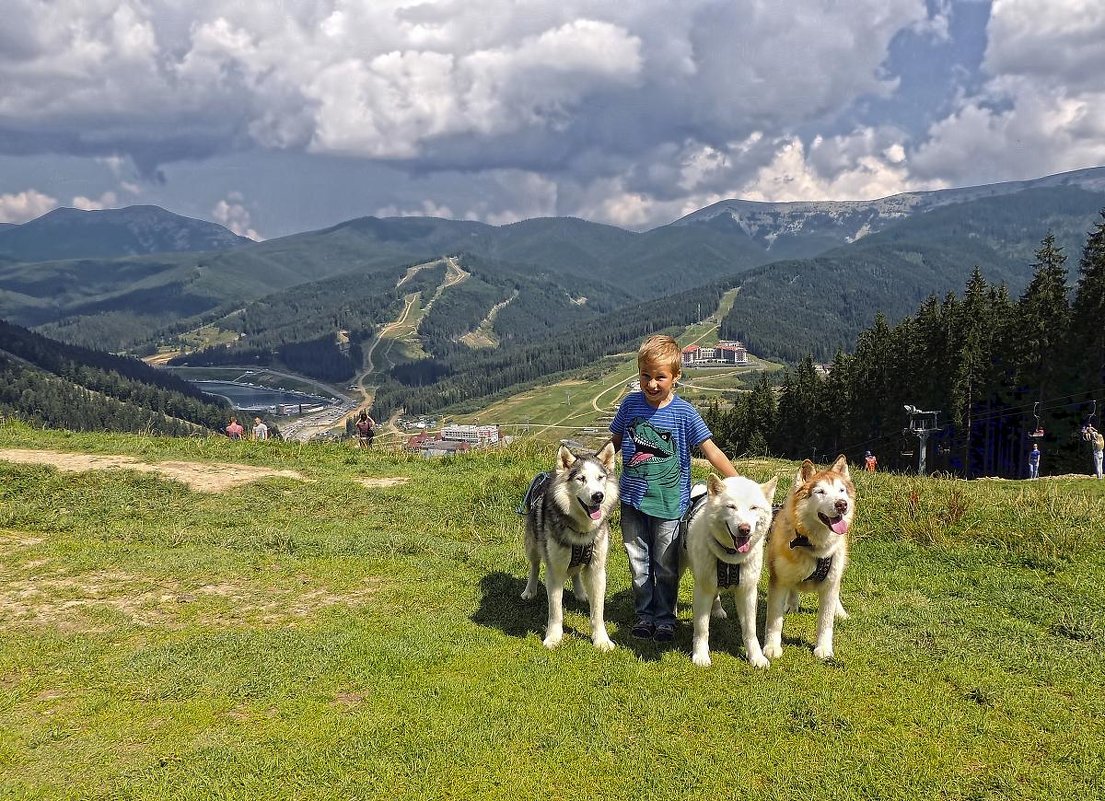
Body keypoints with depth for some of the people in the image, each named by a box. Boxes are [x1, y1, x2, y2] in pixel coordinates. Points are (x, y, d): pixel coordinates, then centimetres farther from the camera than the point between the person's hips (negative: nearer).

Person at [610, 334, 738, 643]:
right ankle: (644, 615, 25)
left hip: (668, 502, -3)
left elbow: (711, 451, -11)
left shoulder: (684, 413, -10)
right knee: (639, 563, 12)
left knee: (666, 565, 7)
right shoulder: (630, 404, -2)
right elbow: (615, 441, 12)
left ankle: (665, 618, 23)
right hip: (632, 499, 3)